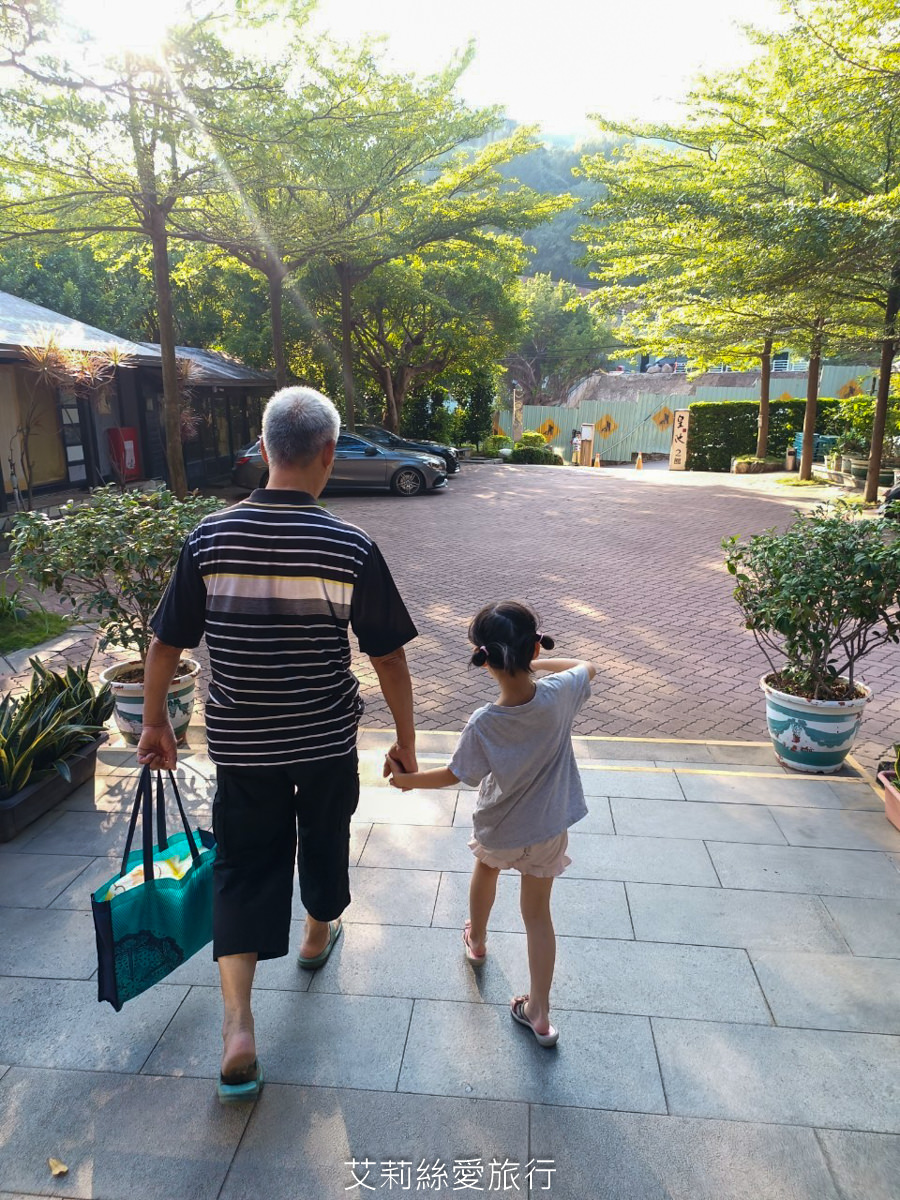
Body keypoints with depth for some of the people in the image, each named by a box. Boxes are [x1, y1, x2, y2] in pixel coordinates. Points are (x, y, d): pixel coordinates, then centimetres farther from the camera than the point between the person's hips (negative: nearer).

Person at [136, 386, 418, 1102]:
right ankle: (319, 934, 50)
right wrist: (406, 738, 2)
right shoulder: (353, 550, -17)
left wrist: (156, 722, 13)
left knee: (244, 866, 15)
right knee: (324, 839, 24)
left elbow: (166, 644, -2)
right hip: (328, 741, -1)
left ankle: (238, 1025, 10)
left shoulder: (209, 538, -10)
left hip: (240, 742, 1)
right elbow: (389, 656, -11)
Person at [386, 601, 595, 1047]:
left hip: (498, 830, -1)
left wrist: (408, 780, 2)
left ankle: (476, 940, 57)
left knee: (485, 866, 33)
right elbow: (586, 667, -2)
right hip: (549, 828, 1)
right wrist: (537, 662, 4)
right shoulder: (559, 694, -26)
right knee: (537, 913, 17)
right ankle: (539, 1013, 26)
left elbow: (455, 775, -14)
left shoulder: (483, 724, -31)